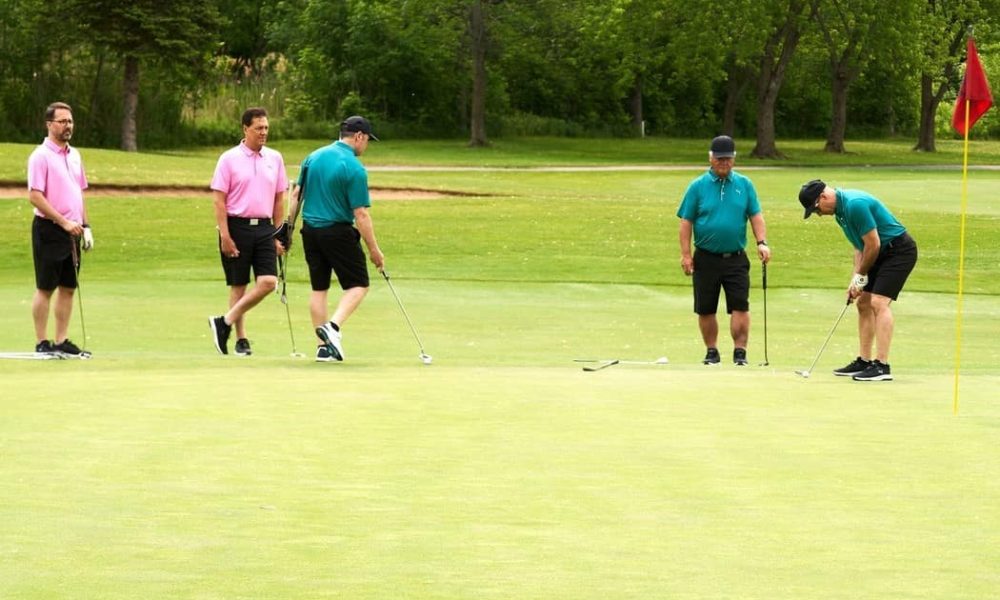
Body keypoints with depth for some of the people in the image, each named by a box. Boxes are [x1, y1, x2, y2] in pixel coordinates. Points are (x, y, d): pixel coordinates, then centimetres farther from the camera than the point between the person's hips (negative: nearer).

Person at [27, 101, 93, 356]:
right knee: (45, 289, -3)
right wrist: (64, 222, -18)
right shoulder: (40, 156, -11)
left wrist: (85, 226, 12)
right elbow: (35, 196, -16)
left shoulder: (74, 155, 14)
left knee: (68, 288, 7)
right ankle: (42, 343, 2)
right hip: (49, 230, -7)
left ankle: (61, 340, 12)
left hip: (72, 232, 7)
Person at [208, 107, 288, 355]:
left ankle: (226, 323, -1)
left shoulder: (275, 158, 10)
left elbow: (279, 199, 15)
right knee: (238, 285, 1)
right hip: (237, 226, -4)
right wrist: (225, 236, -13)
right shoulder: (229, 159, -3)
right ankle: (241, 339, 9)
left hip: (263, 227, 4)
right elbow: (219, 200, -6)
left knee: (268, 282, -10)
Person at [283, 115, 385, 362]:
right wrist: (374, 249, -9)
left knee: (319, 288, 11)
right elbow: (361, 214, -15)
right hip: (339, 231, -6)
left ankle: (324, 346, 11)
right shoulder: (354, 168, -15)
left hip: (310, 230, 6)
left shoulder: (314, 157, 5)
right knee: (358, 285, 4)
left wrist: (288, 225, 15)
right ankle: (333, 326, -17)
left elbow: (296, 195, 9)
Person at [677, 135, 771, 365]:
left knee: (740, 306, -8)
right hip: (706, 258, 0)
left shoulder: (744, 185, 5)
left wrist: (762, 242, -9)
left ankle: (740, 351, -3)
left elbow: (756, 216, 6)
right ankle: (711, 351, 19)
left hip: (736, 258, 0)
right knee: (706, 309, 6)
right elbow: (686, 222, 1)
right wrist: (686, 254, -4)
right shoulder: (698, 186, 1)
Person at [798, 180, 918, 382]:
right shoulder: (840, 210, 8)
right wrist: (856, 278, 3)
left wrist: (860, 277, -9)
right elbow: (859, 246, 14)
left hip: (899, 250, -11)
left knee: (879, 302, -18)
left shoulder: (855, 205, -25)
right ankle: (863, 361, 15)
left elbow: (873, 244, -22)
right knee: (863, 303, 11)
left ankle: (882, 366, -21)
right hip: (882, 253, 11)